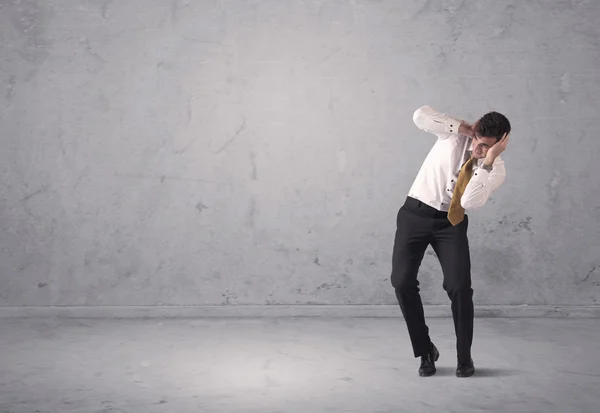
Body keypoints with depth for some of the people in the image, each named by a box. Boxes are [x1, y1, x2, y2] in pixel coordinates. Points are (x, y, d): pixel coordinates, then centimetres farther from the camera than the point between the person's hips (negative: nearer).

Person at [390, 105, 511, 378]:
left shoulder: (497, 170, -12)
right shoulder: (457, 133, -11)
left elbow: (470, 203, -27)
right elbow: (421, 116, -27)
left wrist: (487, 162, -32)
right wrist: (463, 128, -26)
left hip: (452, 223, 0)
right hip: (416, 214, 0)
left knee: (459, 286, -13)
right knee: (402, 282, -9)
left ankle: (464, 357, 10)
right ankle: (425, 351, 10)